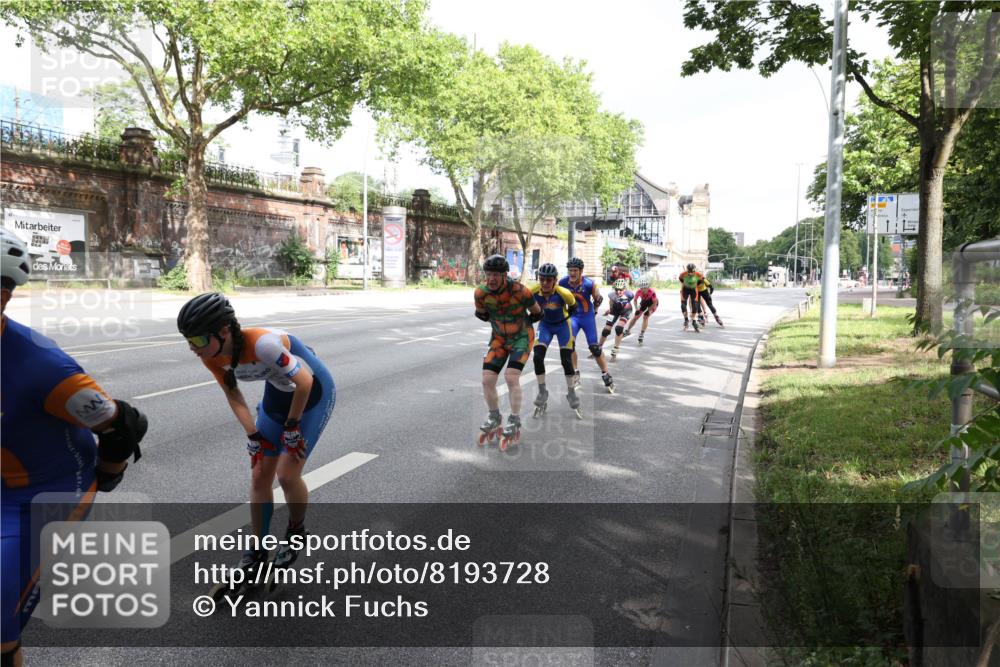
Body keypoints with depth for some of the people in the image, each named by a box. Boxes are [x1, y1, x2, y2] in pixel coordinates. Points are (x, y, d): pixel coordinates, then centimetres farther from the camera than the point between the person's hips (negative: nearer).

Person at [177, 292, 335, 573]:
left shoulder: (261, 343, -39)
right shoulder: (212, 357, -17)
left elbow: (304, 382, -29)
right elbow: (233, 394, 0)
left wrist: (291, 426, -17)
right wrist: (253, 435, -6)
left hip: (313, 393, -6)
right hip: (276, 394, 6)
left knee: (287, 474, -6)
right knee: (259, 476, 5)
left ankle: (295, 532, 22)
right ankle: (258, 550, 21)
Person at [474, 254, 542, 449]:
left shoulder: (519, 291, -26)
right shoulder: (480, 293, -15)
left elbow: (536, 313, -7)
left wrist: (522, 323, 5)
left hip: (522, 336, -4)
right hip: (498, 338, 4)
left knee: (511, 377, -20)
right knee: (487, 380, -6)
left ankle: (515, 424, -5)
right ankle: (495, 419, 17)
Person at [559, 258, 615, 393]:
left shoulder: (589, 284, -21)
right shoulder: (562, 283, -15)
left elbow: (598, 299, -2)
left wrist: (594, 311, 9)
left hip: (587, 316, -2)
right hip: (572, 316, 2)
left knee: (594, 347, 1)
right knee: (570, 343, -16)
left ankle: (606, 375, 15)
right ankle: (575, 374, 0)